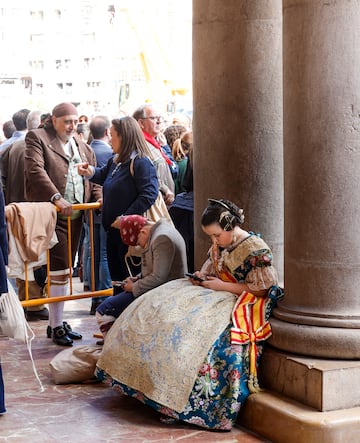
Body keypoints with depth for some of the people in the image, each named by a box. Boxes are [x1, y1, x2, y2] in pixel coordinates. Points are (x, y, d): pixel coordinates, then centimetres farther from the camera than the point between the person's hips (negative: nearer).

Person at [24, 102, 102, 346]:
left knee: (65, 270, 12)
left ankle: (58, 321, 21)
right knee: (59, 270, -8)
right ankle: (56, 326, 1)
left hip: (75, 215, 7)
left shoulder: (82, 146, 18)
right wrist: (56, 198, -26)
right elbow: (35, 170, -15)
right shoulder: (37, 138, -3)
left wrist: (99, 197, -1)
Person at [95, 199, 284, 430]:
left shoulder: (256, 250, -13)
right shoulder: (219, 246, 11)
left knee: (196, 322, -33)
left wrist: (223, 286, -16)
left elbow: (261, 289, -15)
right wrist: (201, 278, 1)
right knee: (158, 307, -7)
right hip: (217, 296, 9)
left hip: (241, 304, -9)